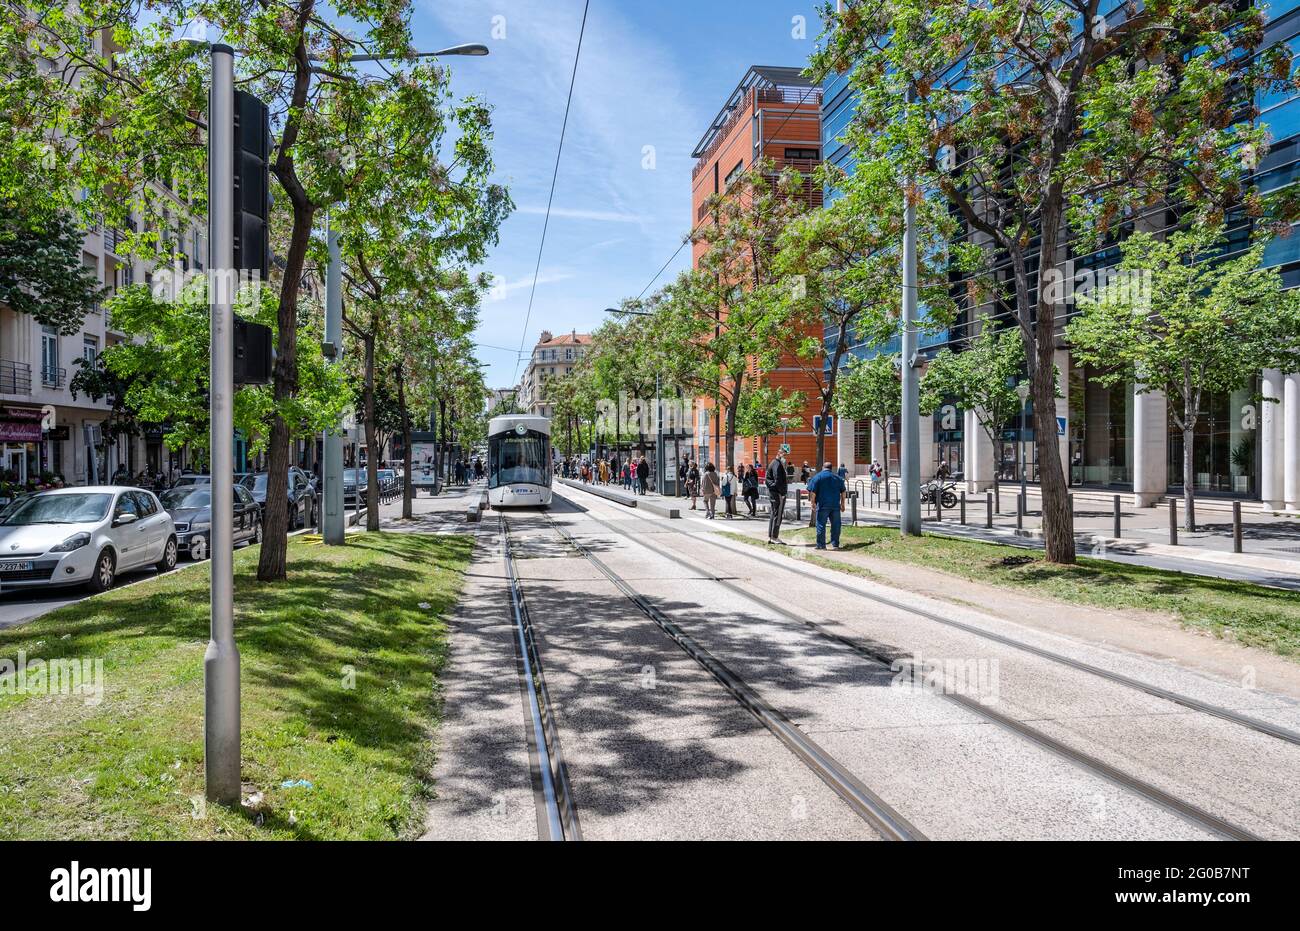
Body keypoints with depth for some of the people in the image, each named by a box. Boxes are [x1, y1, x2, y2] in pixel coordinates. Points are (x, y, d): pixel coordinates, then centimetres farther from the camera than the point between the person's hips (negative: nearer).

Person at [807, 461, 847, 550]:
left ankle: (821, 545, 2)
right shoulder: (838, 478, 13)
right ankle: (835, 544, 10)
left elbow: (812, 492, -9)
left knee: (821, 525, 2)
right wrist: (842, 504, 19)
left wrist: (812, 502, -2)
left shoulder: (817, 477, 0)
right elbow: (843, 492, 14)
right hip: (835, 505, 3)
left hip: (823, 505, -3)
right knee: (835, 525, 9)